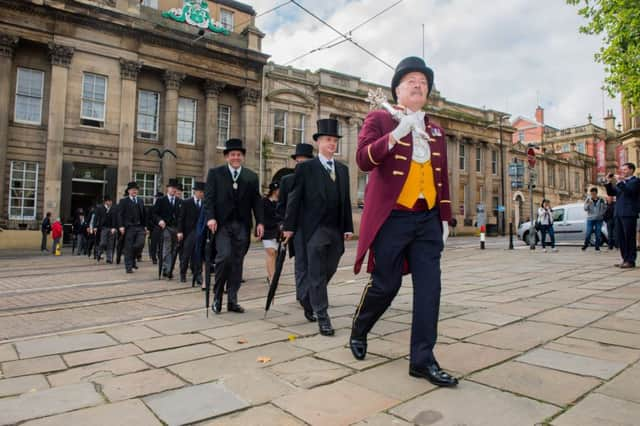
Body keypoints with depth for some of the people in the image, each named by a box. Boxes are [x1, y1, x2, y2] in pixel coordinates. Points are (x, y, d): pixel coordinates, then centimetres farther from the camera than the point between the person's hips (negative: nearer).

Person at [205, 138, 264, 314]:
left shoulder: (252, 176, 12)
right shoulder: (215, 173, 6)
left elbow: (256, 201, 9)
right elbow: (209, 197, 0)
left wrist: (260, 222, -1)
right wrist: (210, 217, -14)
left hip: (242, 225, 3)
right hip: (222, 223, -2)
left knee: (237, 262, 4)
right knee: (224, 256, -16)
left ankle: (232, 301, 13)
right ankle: (217, 296, 4)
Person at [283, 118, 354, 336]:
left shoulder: (343, 169, 14)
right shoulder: (305, 167, 0)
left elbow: (346, 200, 13)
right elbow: (294, 198, -2)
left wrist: (348, 227, 8)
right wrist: (289, 226, -5)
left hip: (336, 230, 5)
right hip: (315, 229, -5)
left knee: (329, 271, 13)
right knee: (317, 274, -3)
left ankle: (311, 299, 39)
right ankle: (322, 318, 3)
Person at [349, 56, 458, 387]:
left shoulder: (436, 131, 17)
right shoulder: (379, 119, 1)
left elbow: (442, 178, 18)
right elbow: (363, 160, -15)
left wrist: (445, 219, 13)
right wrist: (397, 133, -27)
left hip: (427, 220, 5)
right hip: (391, 218, -5)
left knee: (429, 288, 0)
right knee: (385, 284, 3)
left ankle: (422, 360, 11)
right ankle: (358, 331, 32)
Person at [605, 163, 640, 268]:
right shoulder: (621, 182, 21)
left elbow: (629, 191, -17)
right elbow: (611, 193, 16)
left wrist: (620, 182, -16)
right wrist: (610, 182, 4)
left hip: (629, 214, -7)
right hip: (619, 213, 7)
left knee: (629, 238, -5)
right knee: (620, 238, 7)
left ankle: (631, 261, -1)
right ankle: (625, 259, 14)